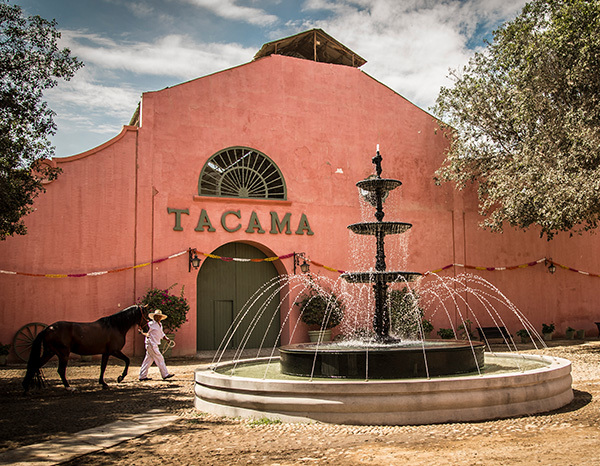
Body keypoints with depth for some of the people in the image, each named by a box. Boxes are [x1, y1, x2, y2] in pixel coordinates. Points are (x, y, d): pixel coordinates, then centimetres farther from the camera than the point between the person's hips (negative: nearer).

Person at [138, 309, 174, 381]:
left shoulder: (160, 325, 16)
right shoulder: (151, 324, -11)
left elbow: (161, 334, 25)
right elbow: (145, 332, -11)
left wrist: (166, 338, 12)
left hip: (154, 345, 9)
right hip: (151, 344, -9)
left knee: (148, 360, 11)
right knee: (160, 359, -5)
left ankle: (142, 376, 16)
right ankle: (165, 375, 1)